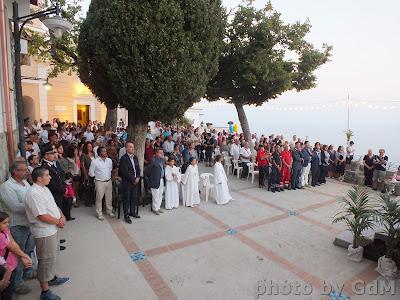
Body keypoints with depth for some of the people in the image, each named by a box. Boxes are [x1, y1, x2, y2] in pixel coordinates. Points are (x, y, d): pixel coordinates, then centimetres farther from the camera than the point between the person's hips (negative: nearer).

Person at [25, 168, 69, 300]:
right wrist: (58, 222, -15)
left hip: (52, 229, 9)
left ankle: (52, 278, 45)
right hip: (44, 233, -9)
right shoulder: (33, 193, -26)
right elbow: (42, 216, -27)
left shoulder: (45, 189, 5)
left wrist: (62, 217, -4)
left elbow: (54, 205, 11)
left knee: (52, 257, 25)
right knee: (46, 260, 5)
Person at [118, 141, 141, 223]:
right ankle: (126, 216, 16)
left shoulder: (135, 157, 9)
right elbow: (125, 172, -19)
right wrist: (133, 179, -14)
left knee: (134, 198, 14)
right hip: (127, 182, -7)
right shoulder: (123, 158, -14)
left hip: (135, 182, 7)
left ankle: (132, 212, 30)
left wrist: (138, 178, -4)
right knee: (127, 199, 4)